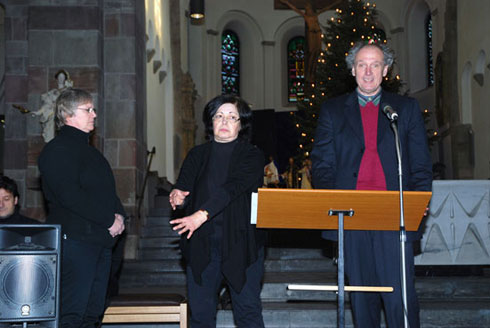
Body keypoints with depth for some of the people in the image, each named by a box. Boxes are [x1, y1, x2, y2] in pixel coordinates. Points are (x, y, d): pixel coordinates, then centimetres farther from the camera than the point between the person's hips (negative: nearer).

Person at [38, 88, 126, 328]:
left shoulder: (90, 152, 22)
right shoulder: (57, 150, -7)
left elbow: (108, 190, 25)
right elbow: (70, 196, -18)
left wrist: (119, 215, 4)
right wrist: (109, 220, -14)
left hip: (102, 240, 9)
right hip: (75, 239, -9)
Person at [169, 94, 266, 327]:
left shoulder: (252, 156, -1)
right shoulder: (197, 155, 11)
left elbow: (232, 188, -17)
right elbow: (184, 184, -1)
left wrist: (202, 214, -31)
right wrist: (177, 195, -26)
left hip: (240, 243, -3)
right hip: (201, 245, 3)